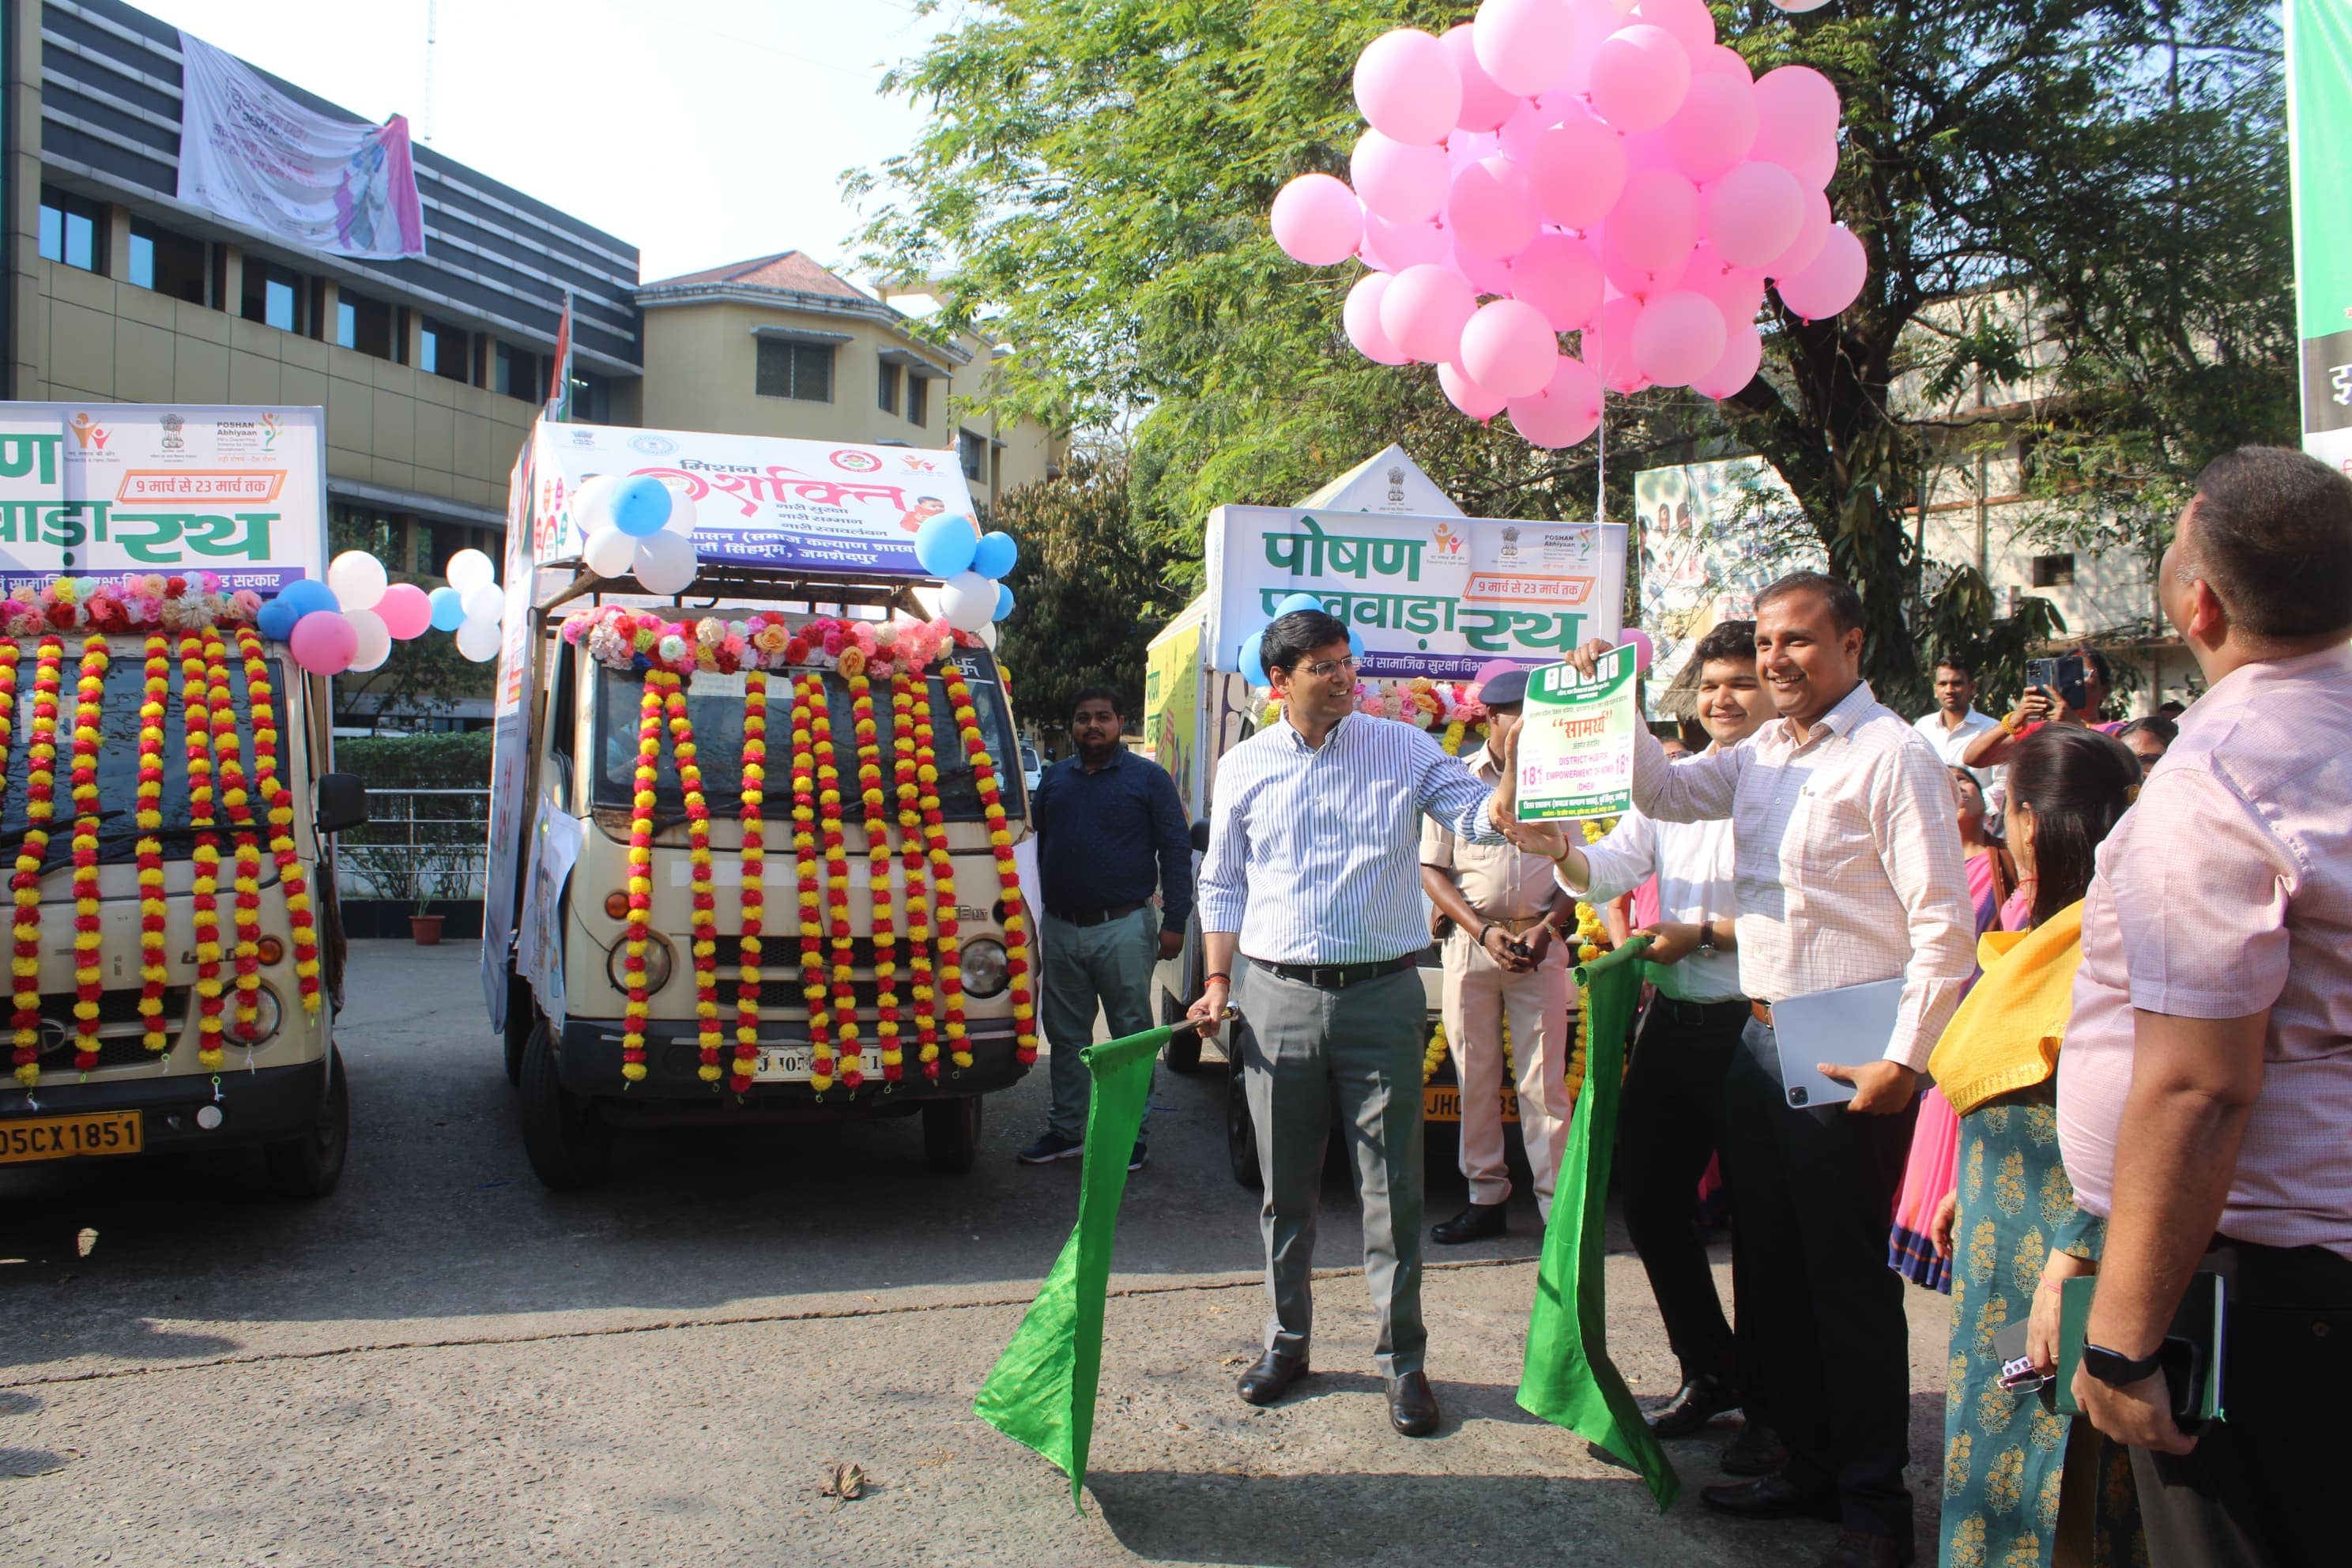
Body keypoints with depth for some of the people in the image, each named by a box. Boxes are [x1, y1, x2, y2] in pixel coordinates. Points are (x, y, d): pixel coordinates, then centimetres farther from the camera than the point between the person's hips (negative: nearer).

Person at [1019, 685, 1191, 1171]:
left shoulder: (1148, 778, 1)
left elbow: (1176, 849, -1)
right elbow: (1032, 841, 20)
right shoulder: (1055, 778, 14)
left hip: (1123, 930, -4)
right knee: (1066, 1036, 11)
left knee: (1132, 1035, 1)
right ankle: (1066, 1130, 21)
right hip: (1060, 930, 5)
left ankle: (1132, 1135, 10)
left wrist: (1174, 921, -8)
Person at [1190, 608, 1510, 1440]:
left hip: (1381, 996, -1)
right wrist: (1218, 980, 4)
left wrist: (1518, 761, -25)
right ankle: (1287, 1339, 28)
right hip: (1278, 997, 2)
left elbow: (1481, 818, -6)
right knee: (1285, 1184, 11)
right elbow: (1222, 885, 12)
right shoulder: (1245, 767, 7)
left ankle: (1402, 1358, 16)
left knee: (1394, 1185, 2)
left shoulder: (1402, 748, 2)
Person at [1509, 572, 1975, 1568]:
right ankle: (1809, 1464, 32)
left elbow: (1944, 924, -15)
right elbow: (1662, 792, 19)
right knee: (1772, 1263, 16)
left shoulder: (1891, 756, -12)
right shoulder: (1763, 754, 11)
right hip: (1760, 1037, 8)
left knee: (1849, 1277, 1)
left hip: (1848, 1054, -8)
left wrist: (1905, 1059, -18)